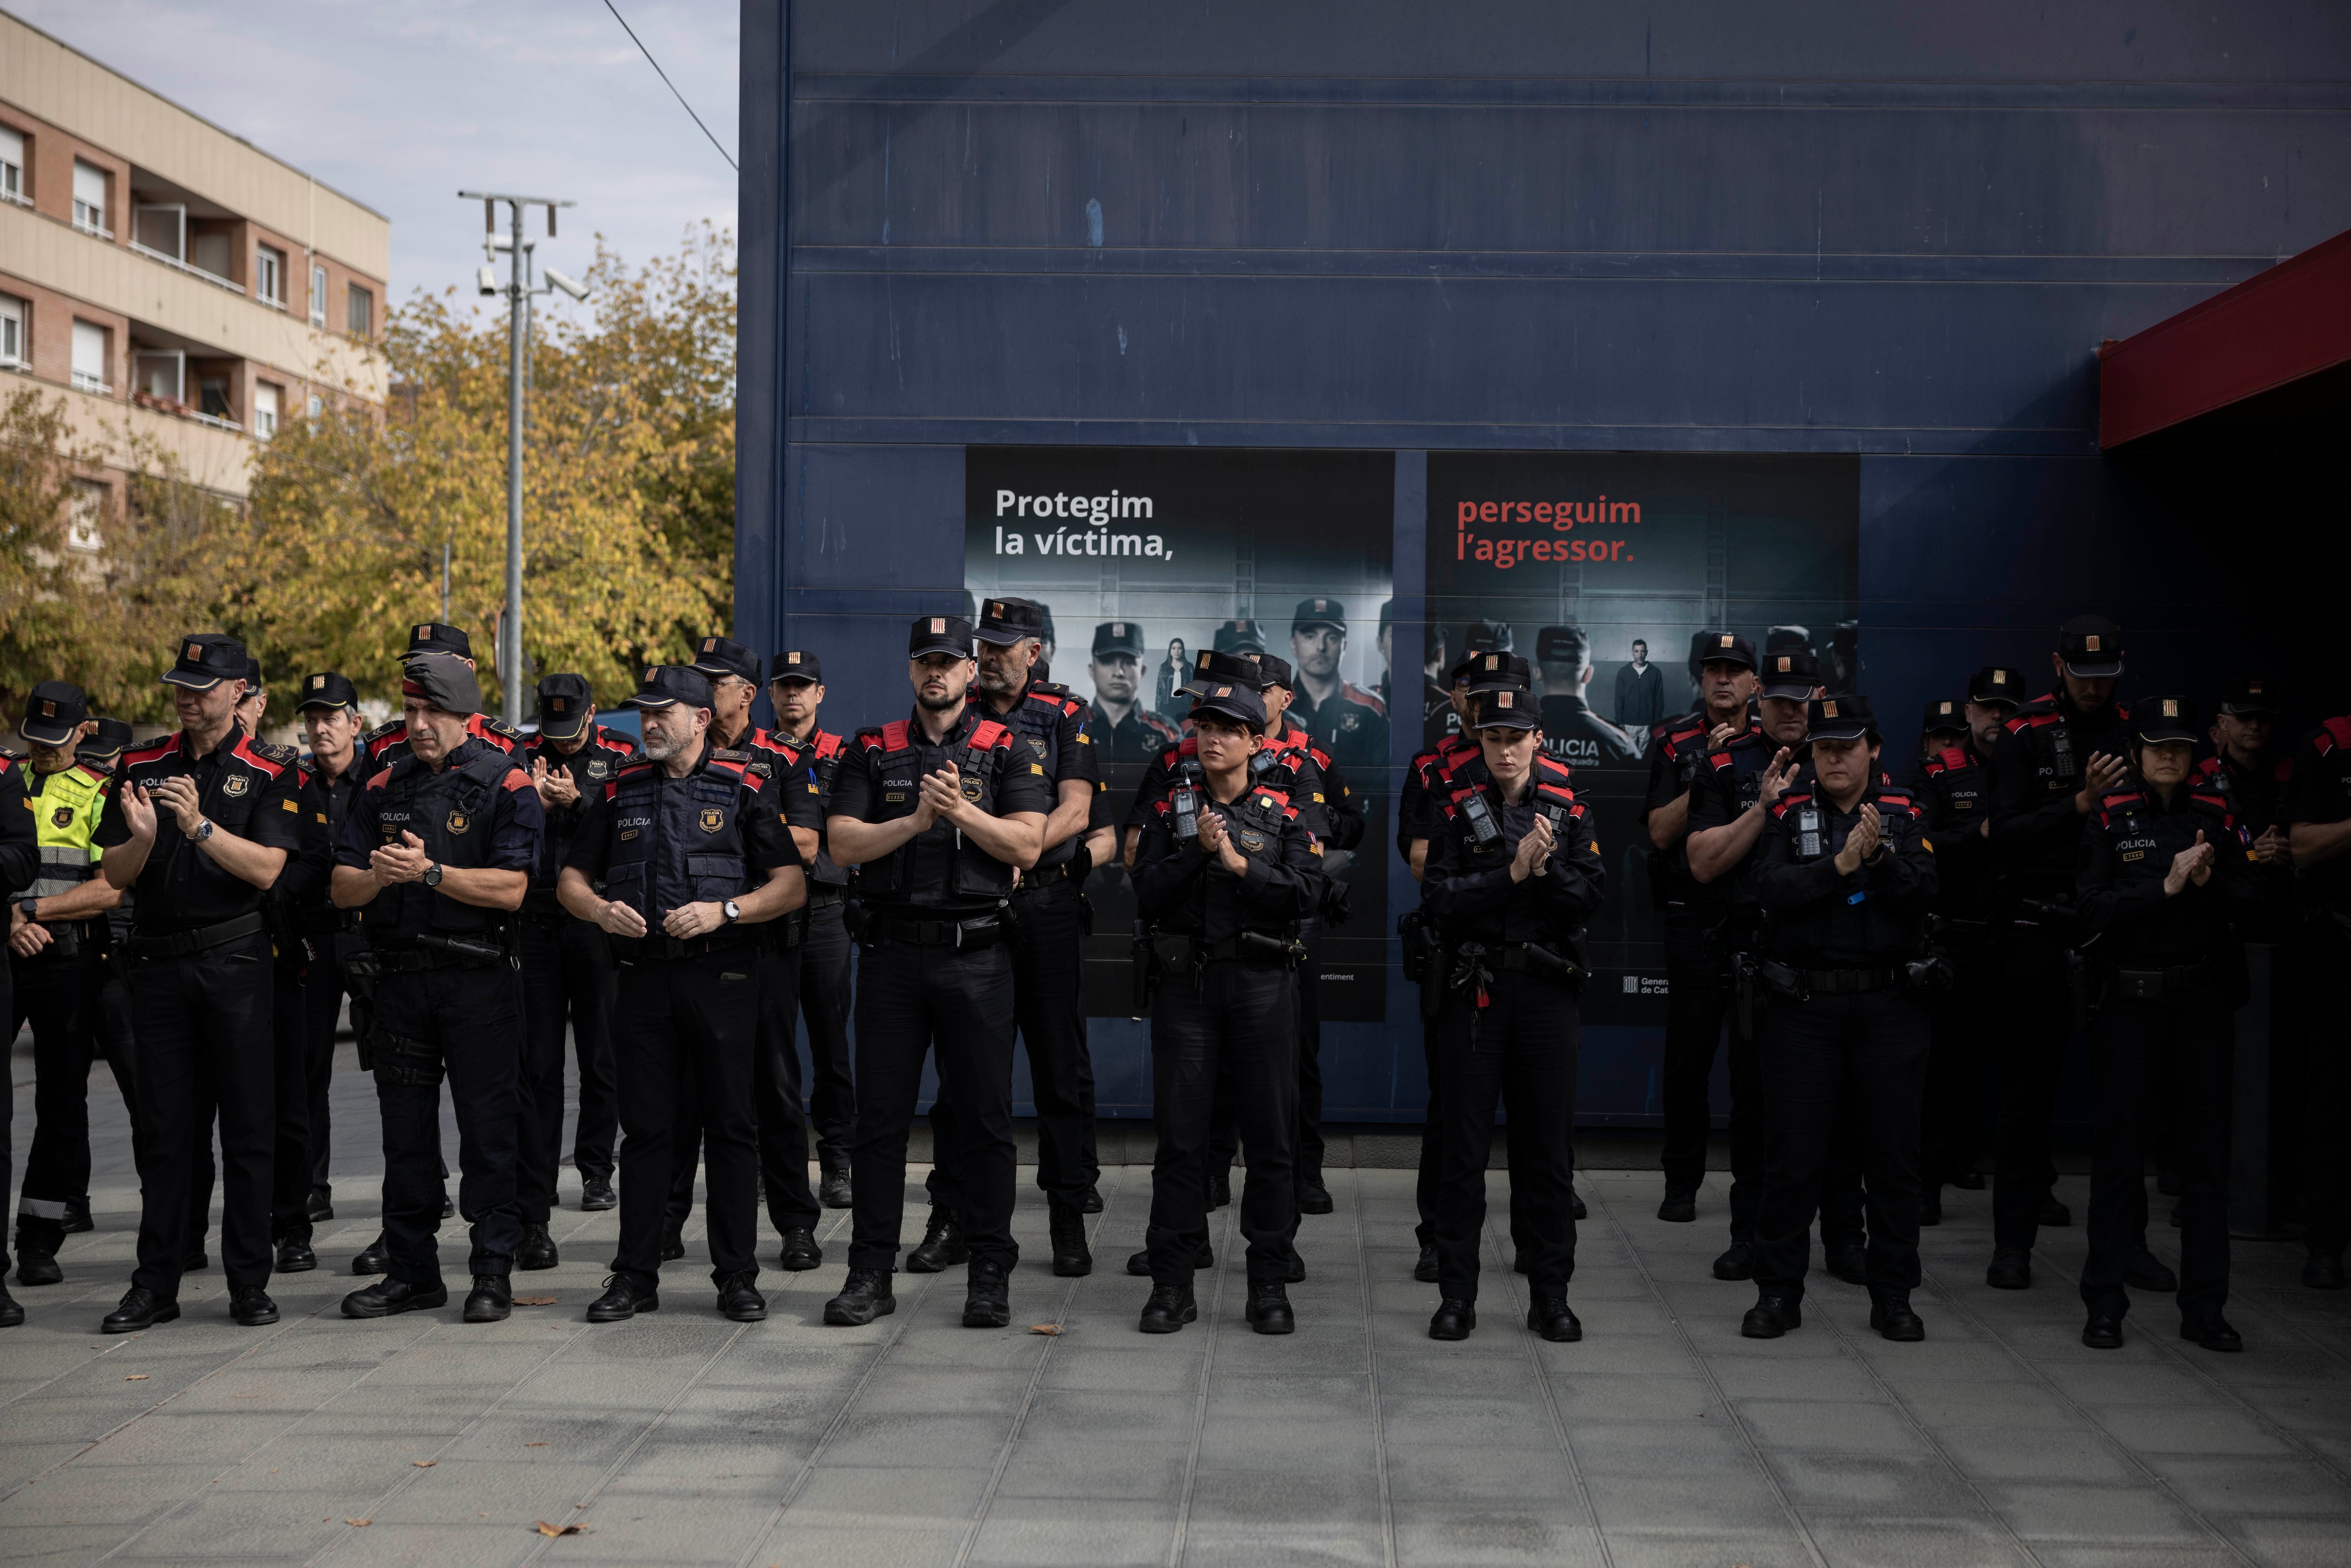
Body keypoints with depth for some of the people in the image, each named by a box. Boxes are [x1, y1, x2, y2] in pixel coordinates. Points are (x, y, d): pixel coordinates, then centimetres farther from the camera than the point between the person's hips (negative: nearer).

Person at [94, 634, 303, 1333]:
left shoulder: (268, 772, 0)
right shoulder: (141, 766, 10)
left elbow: (266, 869, -11)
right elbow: (114, 873, 6)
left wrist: (200, 825, -23)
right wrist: (143, 835, -14)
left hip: (236, 961, -3)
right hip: (158, 961, 3)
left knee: (247, 1127, 0)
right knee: (163, 1128, 6)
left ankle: (250, 1283, 8)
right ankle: (156, 1285, 13)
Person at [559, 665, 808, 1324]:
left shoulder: (745, 788, 1)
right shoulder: (619, 792, 11)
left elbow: (792, 886, -3)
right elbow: (571, 880, 15)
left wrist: (724, 910, -17)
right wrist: (601, 910, -7)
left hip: (723, 977, -3)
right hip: (643, 976, 3)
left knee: (731, 1126, 1)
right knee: (645, 1128, 6)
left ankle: (737, 1276, 9)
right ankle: (635, 1275, 13)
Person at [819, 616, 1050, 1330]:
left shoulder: (1005, 751, 5)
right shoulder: (873, 751, 10)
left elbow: (1027, 845, -6)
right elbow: (842, 843, -1)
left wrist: (962, 810, -17)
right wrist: (916, 820, -12)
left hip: (977, 955, -1)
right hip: (892, 952, 2)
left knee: (984, 1116, 2)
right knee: (879, 1116, 5)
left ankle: (991, 1273, 10)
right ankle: (871, 1272, 13)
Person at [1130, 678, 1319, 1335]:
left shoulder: (1283, 815, 7)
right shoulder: (1172, 811, 10)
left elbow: (1304, 893, -6)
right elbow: (1147, 892, -2)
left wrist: (1239, 862, -13)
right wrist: (1198, 850, -13)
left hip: (1261, 983, 0)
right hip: (1184, 982, 1)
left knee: (1269, 1134, 2)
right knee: (1179, 1134, 1)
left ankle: (1270, 1282, 12)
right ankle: (1172, 1283, 9)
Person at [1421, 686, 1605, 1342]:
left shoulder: (1567, 808, 5)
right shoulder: (1457, 808, 1)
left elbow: (1591, 896, -2)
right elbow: (1442, 898, -8)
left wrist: (1545, 868, -18)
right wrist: (1512, 874, -16)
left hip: (1547, 989, 1)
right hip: (1473, 990, -1)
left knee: (1548, 1150, 6)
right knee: (1464, 1149, 2)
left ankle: (1551, 1296, 16)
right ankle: (1456, 1297, 11)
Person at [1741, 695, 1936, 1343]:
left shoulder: (1905, 814, 7)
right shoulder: (1789, 814, 6)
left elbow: (1923, 893, -7)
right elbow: (1771, 889, -11)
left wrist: (1881, 856, -23)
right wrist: (1840, 864, -21)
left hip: (1888, 1003, 1)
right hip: (1804, 1004, -1)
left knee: (1895, 1155, 6)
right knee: (1793, 1155, 2)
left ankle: (1893, 1296, 18)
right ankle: (1778, 1293, 11)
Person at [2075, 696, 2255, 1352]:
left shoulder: (2217, 817, 7)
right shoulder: (2110, 817, 0)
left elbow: (2245, 904, 5)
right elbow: (2093, 906, -9)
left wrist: (2207, 882, -14)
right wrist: (2166, 886, -17)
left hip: (2204, 996, 3)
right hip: (2130, 997, -2)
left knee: (2207, 1150, 6)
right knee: (2120, 1150, 2)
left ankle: (2204, 1306, 15)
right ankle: (2105, 1304, 10)